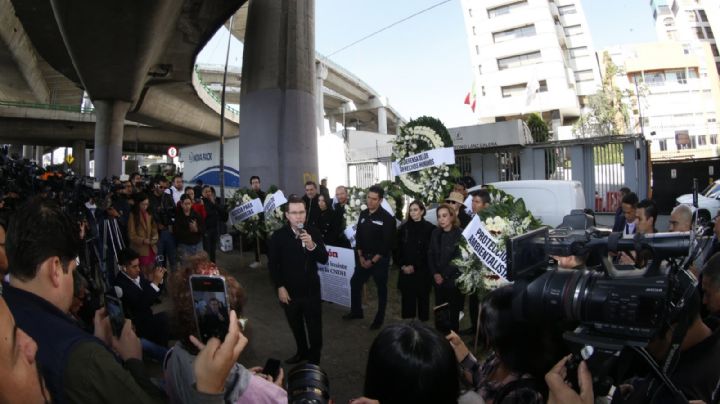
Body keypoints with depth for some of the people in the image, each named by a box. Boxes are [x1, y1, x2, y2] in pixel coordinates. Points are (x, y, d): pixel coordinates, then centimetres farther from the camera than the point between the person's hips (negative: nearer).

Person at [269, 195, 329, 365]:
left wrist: (312, 246, -30)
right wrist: (280, 287, -9)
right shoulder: (278, 236, -9)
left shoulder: (313, 232, -8)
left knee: (315, 328, 6)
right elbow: (273, 265, -4)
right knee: (296, 326, 20)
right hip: (289, 291, 1)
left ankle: (314, 360, 25)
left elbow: (324, 260, -12)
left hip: (311, 290, -1)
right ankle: (302, 352, 44)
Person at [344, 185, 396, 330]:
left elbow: (387, 243, -17)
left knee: (381, 288, 8)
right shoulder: (363, 214, 4)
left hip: (380, 259, -6)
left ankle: (380, 318, 23)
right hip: (363, 257, 6)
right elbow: (358, 236, 8)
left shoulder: (387, 218, -14)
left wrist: (373, 260, -15)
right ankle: (356, 311, 31)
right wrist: (360, 256, -2)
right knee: (355, 283, 12)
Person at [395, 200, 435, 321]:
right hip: (405, 271, 3)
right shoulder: (403, 228, 8)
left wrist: (414, 266, -11)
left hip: (422, 271, -3)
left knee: (422, 298, 4)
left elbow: (428, 252, -7)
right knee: (407, 299, 5)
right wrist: (402, 265, -4)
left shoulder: (429, 228, -4)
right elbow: (397, 248, 8)